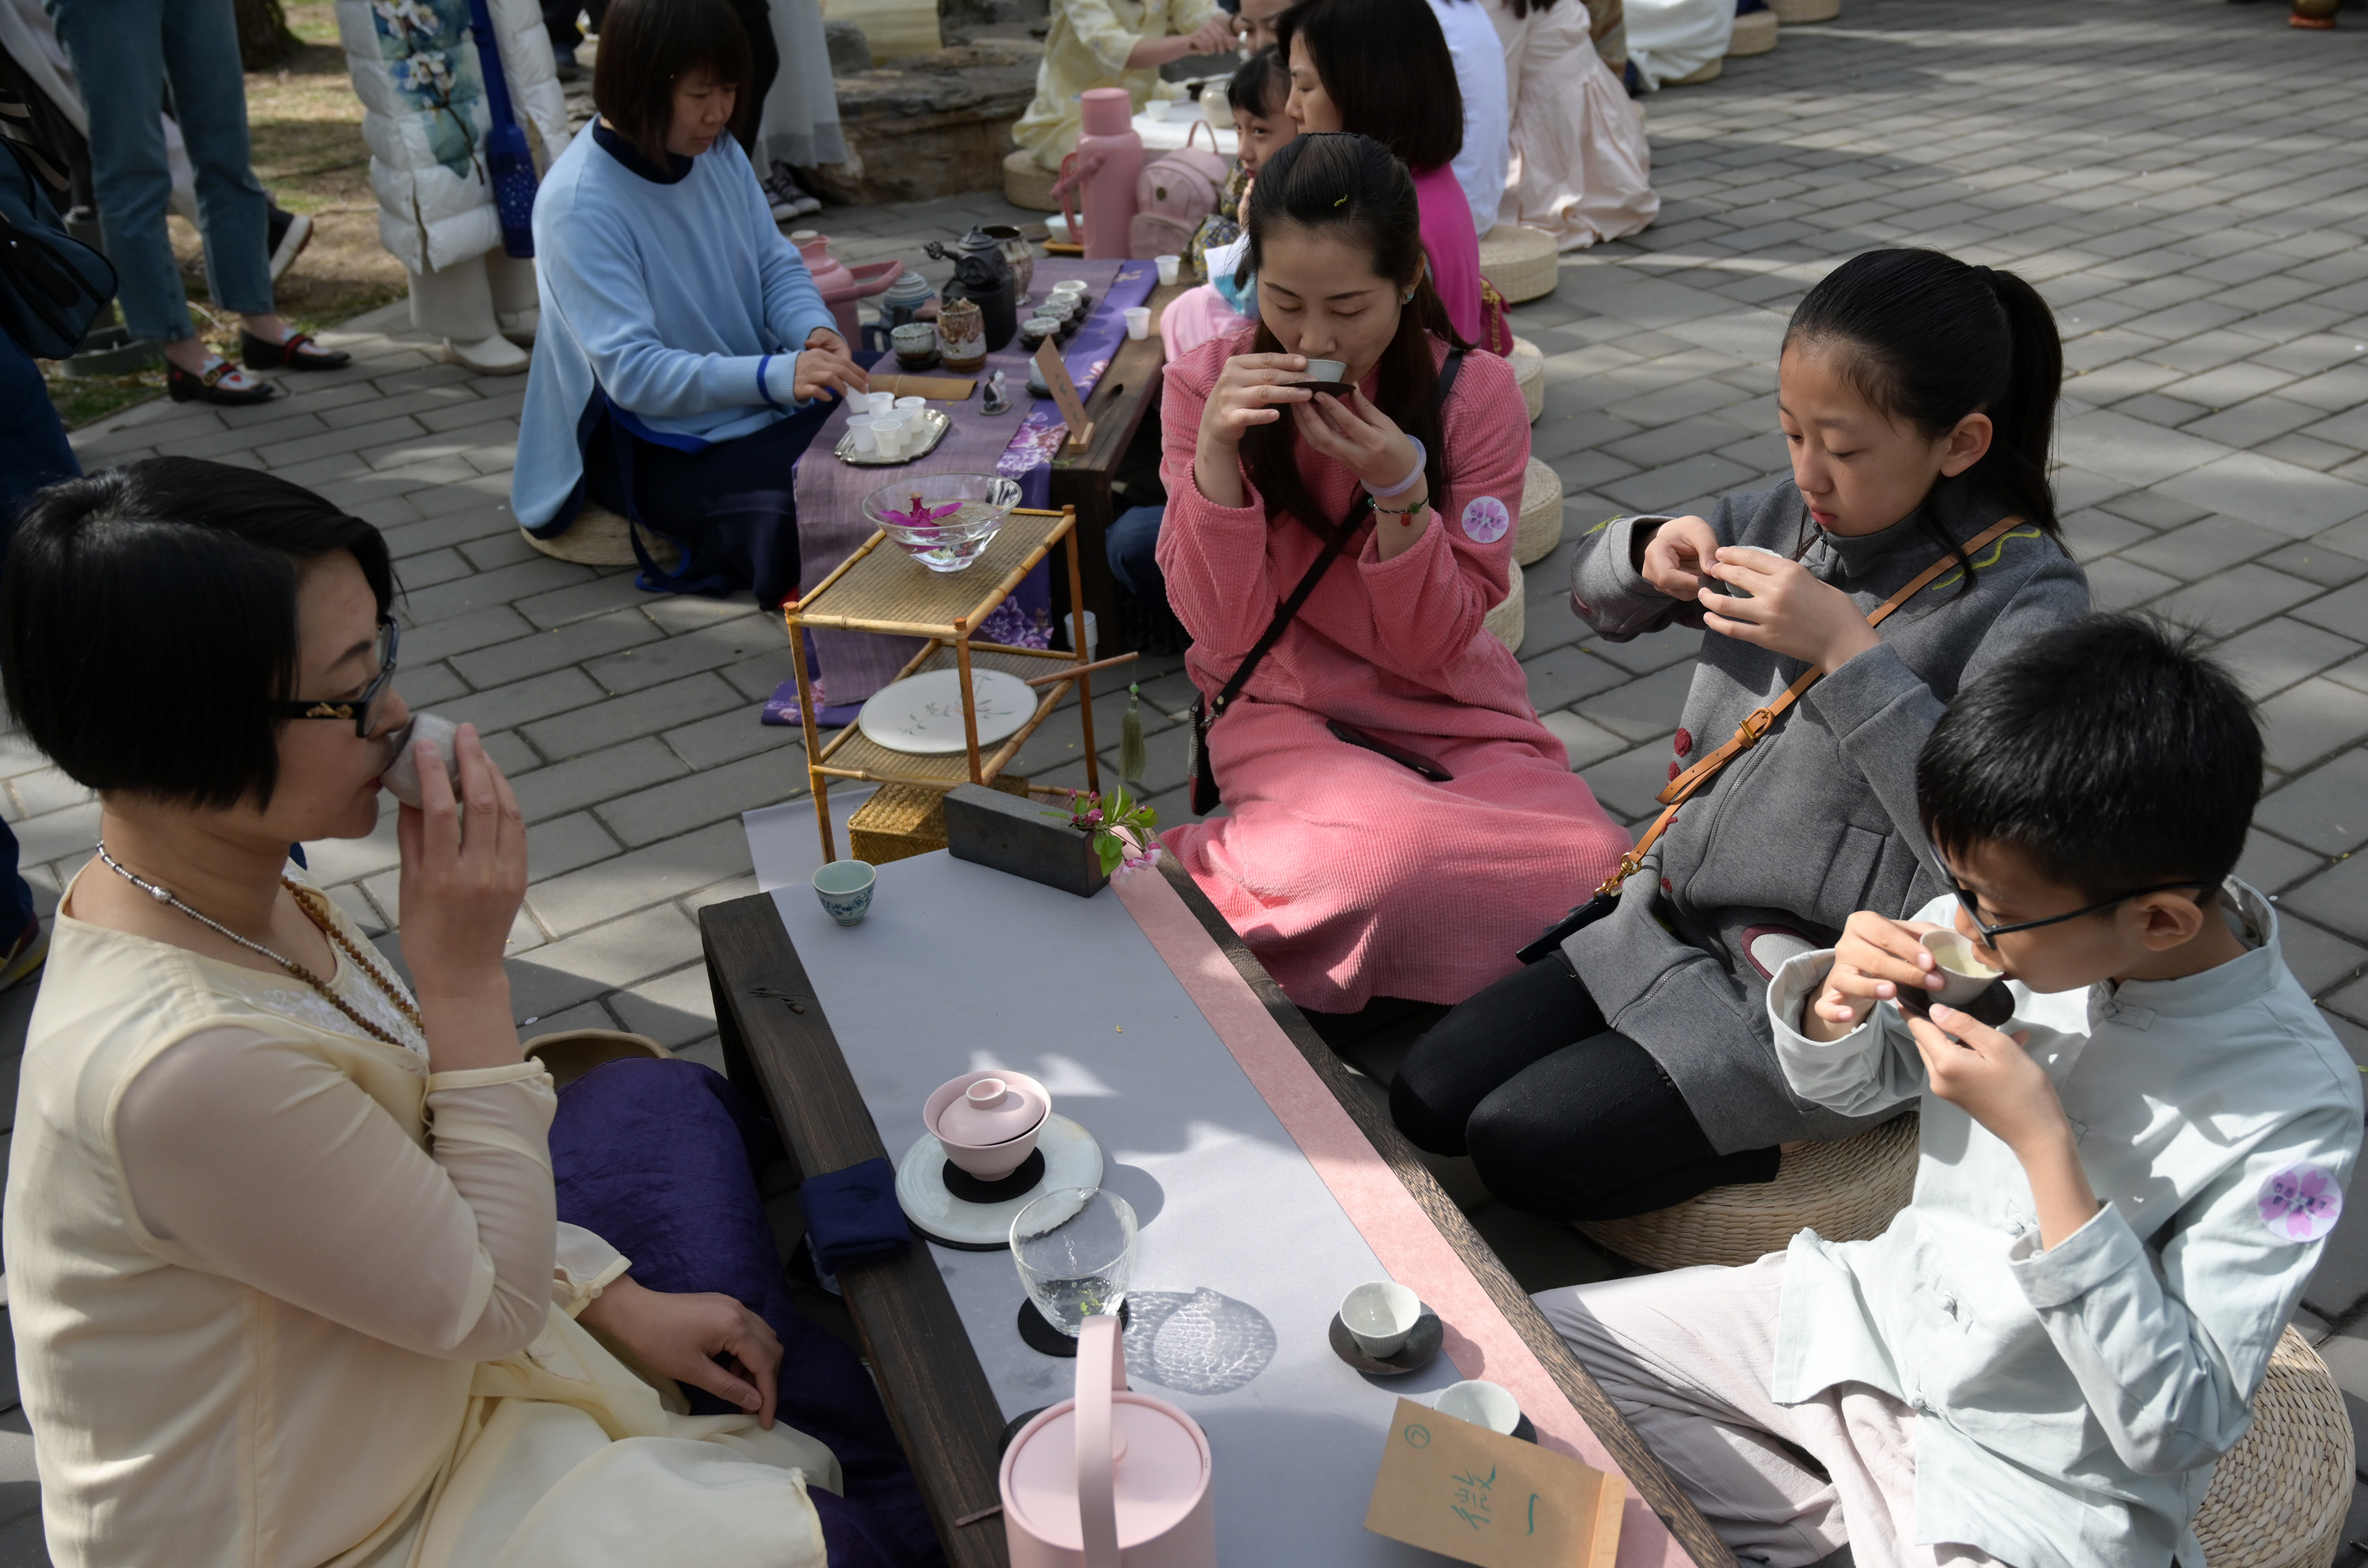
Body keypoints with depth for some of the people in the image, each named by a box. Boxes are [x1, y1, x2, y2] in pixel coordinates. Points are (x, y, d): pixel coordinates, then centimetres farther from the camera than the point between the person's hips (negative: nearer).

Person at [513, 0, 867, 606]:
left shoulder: (718, 153, -1)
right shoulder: (577, 205, -21)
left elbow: (777, 265, 7)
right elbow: (631, 371, -26)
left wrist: (813, 329, -17)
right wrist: (776, 376, -38)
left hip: (760, 403, 8)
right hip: (656, 451, -8)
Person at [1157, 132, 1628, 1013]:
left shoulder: (1476, 395, -7)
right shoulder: (1207, 385, -7)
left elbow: (1434, 648, -8)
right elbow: (1226, 636, -11)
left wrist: (1402, 490, -24)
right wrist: (1215, 457, -24)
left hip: (1454, 713, 3)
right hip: (1287, 710, -3)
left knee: (1590, 869, -25)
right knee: (1390, 854, -36)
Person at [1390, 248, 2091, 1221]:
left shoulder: (2025, 596, -16)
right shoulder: (1790, 519, 2)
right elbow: (1596, 599, 16)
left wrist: (1848, 651, -29)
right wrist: (1646, 553, -8)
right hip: (1672, 924, 7)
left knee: (1522, 1151, -13)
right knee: (1428, 1100, 4)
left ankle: (1778, 1135, 8)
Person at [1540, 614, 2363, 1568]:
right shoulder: (2012, 905, -12)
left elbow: (2176, 1432, -23)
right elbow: (1851, 1085, 6)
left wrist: (2044, 1146, -31)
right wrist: (1839, 997, -18)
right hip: (1870, 1319, 6)